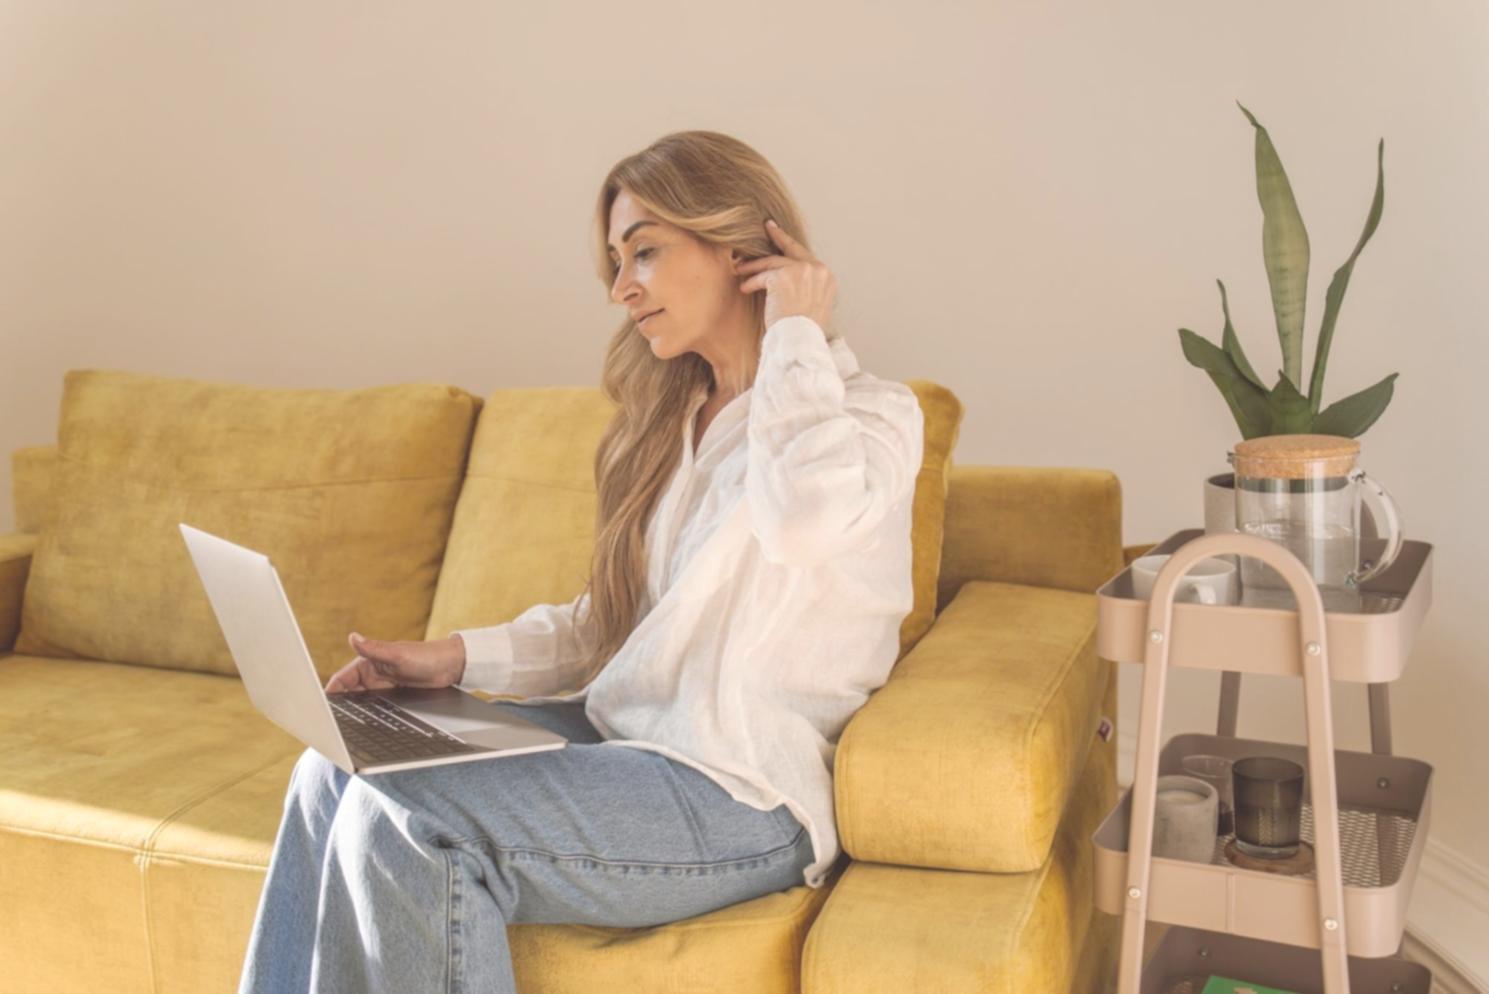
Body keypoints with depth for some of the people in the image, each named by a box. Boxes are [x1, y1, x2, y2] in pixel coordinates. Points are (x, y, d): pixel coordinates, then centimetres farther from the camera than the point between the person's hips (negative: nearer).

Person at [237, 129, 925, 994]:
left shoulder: (872, 413, -8)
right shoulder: (675, 419, 16)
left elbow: (804, 518, -33)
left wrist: (796, 335, -17)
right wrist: (460, 657, 2)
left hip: (741, 796, -8)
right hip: (623, 733, 8)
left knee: (403, 818, -22)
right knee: (338, 771, -7)